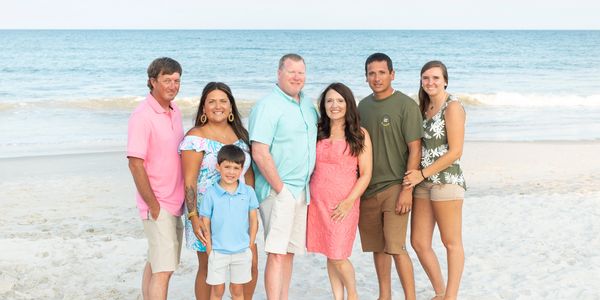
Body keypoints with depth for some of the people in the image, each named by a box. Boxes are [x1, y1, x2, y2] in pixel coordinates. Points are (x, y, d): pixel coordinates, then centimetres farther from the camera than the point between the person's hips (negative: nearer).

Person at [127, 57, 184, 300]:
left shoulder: (174, 111, 9)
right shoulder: (143, 116, -16)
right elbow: (135, 164, -19)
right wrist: (154, 206, -17)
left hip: (174, 203, 8)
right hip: (157, 206, -8)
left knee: (155, 264, 18)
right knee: (163, 270, -9)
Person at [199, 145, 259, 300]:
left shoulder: (248, 192, -2)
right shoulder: (211, 193, -7)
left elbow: (253, 221, 5)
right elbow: (206, 224, -2)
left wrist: (250, 246, 3)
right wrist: (209, 250, -4)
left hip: (242, 252, 1)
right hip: (218, 251, -1)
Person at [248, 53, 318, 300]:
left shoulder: (308, 104, 13)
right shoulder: (267, 106, -12)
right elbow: (259, 153, -18)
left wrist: (308, 185, 12)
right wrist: (281, 189, -16)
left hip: (302, 191, 8)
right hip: (277, 190, -7)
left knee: (289, 252, 13)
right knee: (277, 253, -9)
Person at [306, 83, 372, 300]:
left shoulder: (360, 135, -1)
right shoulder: (318, 133, 10)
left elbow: (366, 174, -4)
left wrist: (349, 202, -13)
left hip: (343, 203, -4)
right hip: (317, 200, 4)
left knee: (338, 256, -6)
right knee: (329, 255, 8)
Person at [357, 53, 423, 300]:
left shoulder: (406, 105, -6)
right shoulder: (363, 106, 11)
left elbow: (415, 150, -9)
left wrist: (407, 189, -15)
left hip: (394, 187, -5)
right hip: (367, 188, 6)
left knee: (395, 247, -10)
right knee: (377, 247, 11)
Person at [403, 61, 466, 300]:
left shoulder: (452, 107, -8)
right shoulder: (424, 108, 14)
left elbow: (455, 152, -14)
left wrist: (422, 174, -13)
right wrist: (416, 175, 2)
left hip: (447, 180, -7)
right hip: (423, 183, 8)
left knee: (451, 243, 3)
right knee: (418, 242, 8)